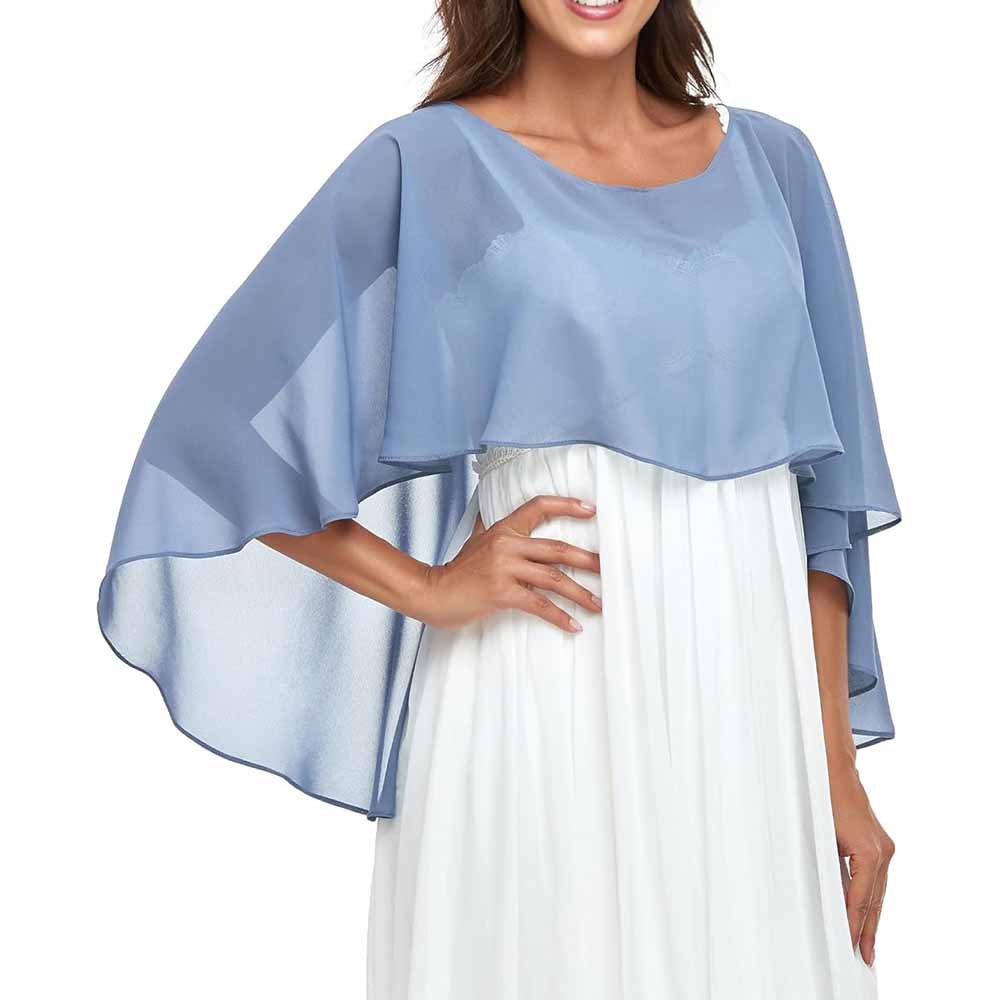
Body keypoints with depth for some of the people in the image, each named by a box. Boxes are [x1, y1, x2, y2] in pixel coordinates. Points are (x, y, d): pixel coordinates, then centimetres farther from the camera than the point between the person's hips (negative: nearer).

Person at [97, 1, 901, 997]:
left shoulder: (771, 163, 8)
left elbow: (819, 492, 8)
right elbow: (222, 437, -3)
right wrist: (429, 589, -8)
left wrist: (837, 766, 5)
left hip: (752, 700, 4)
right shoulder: (426, 166, -4)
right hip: (542, 712, -4)